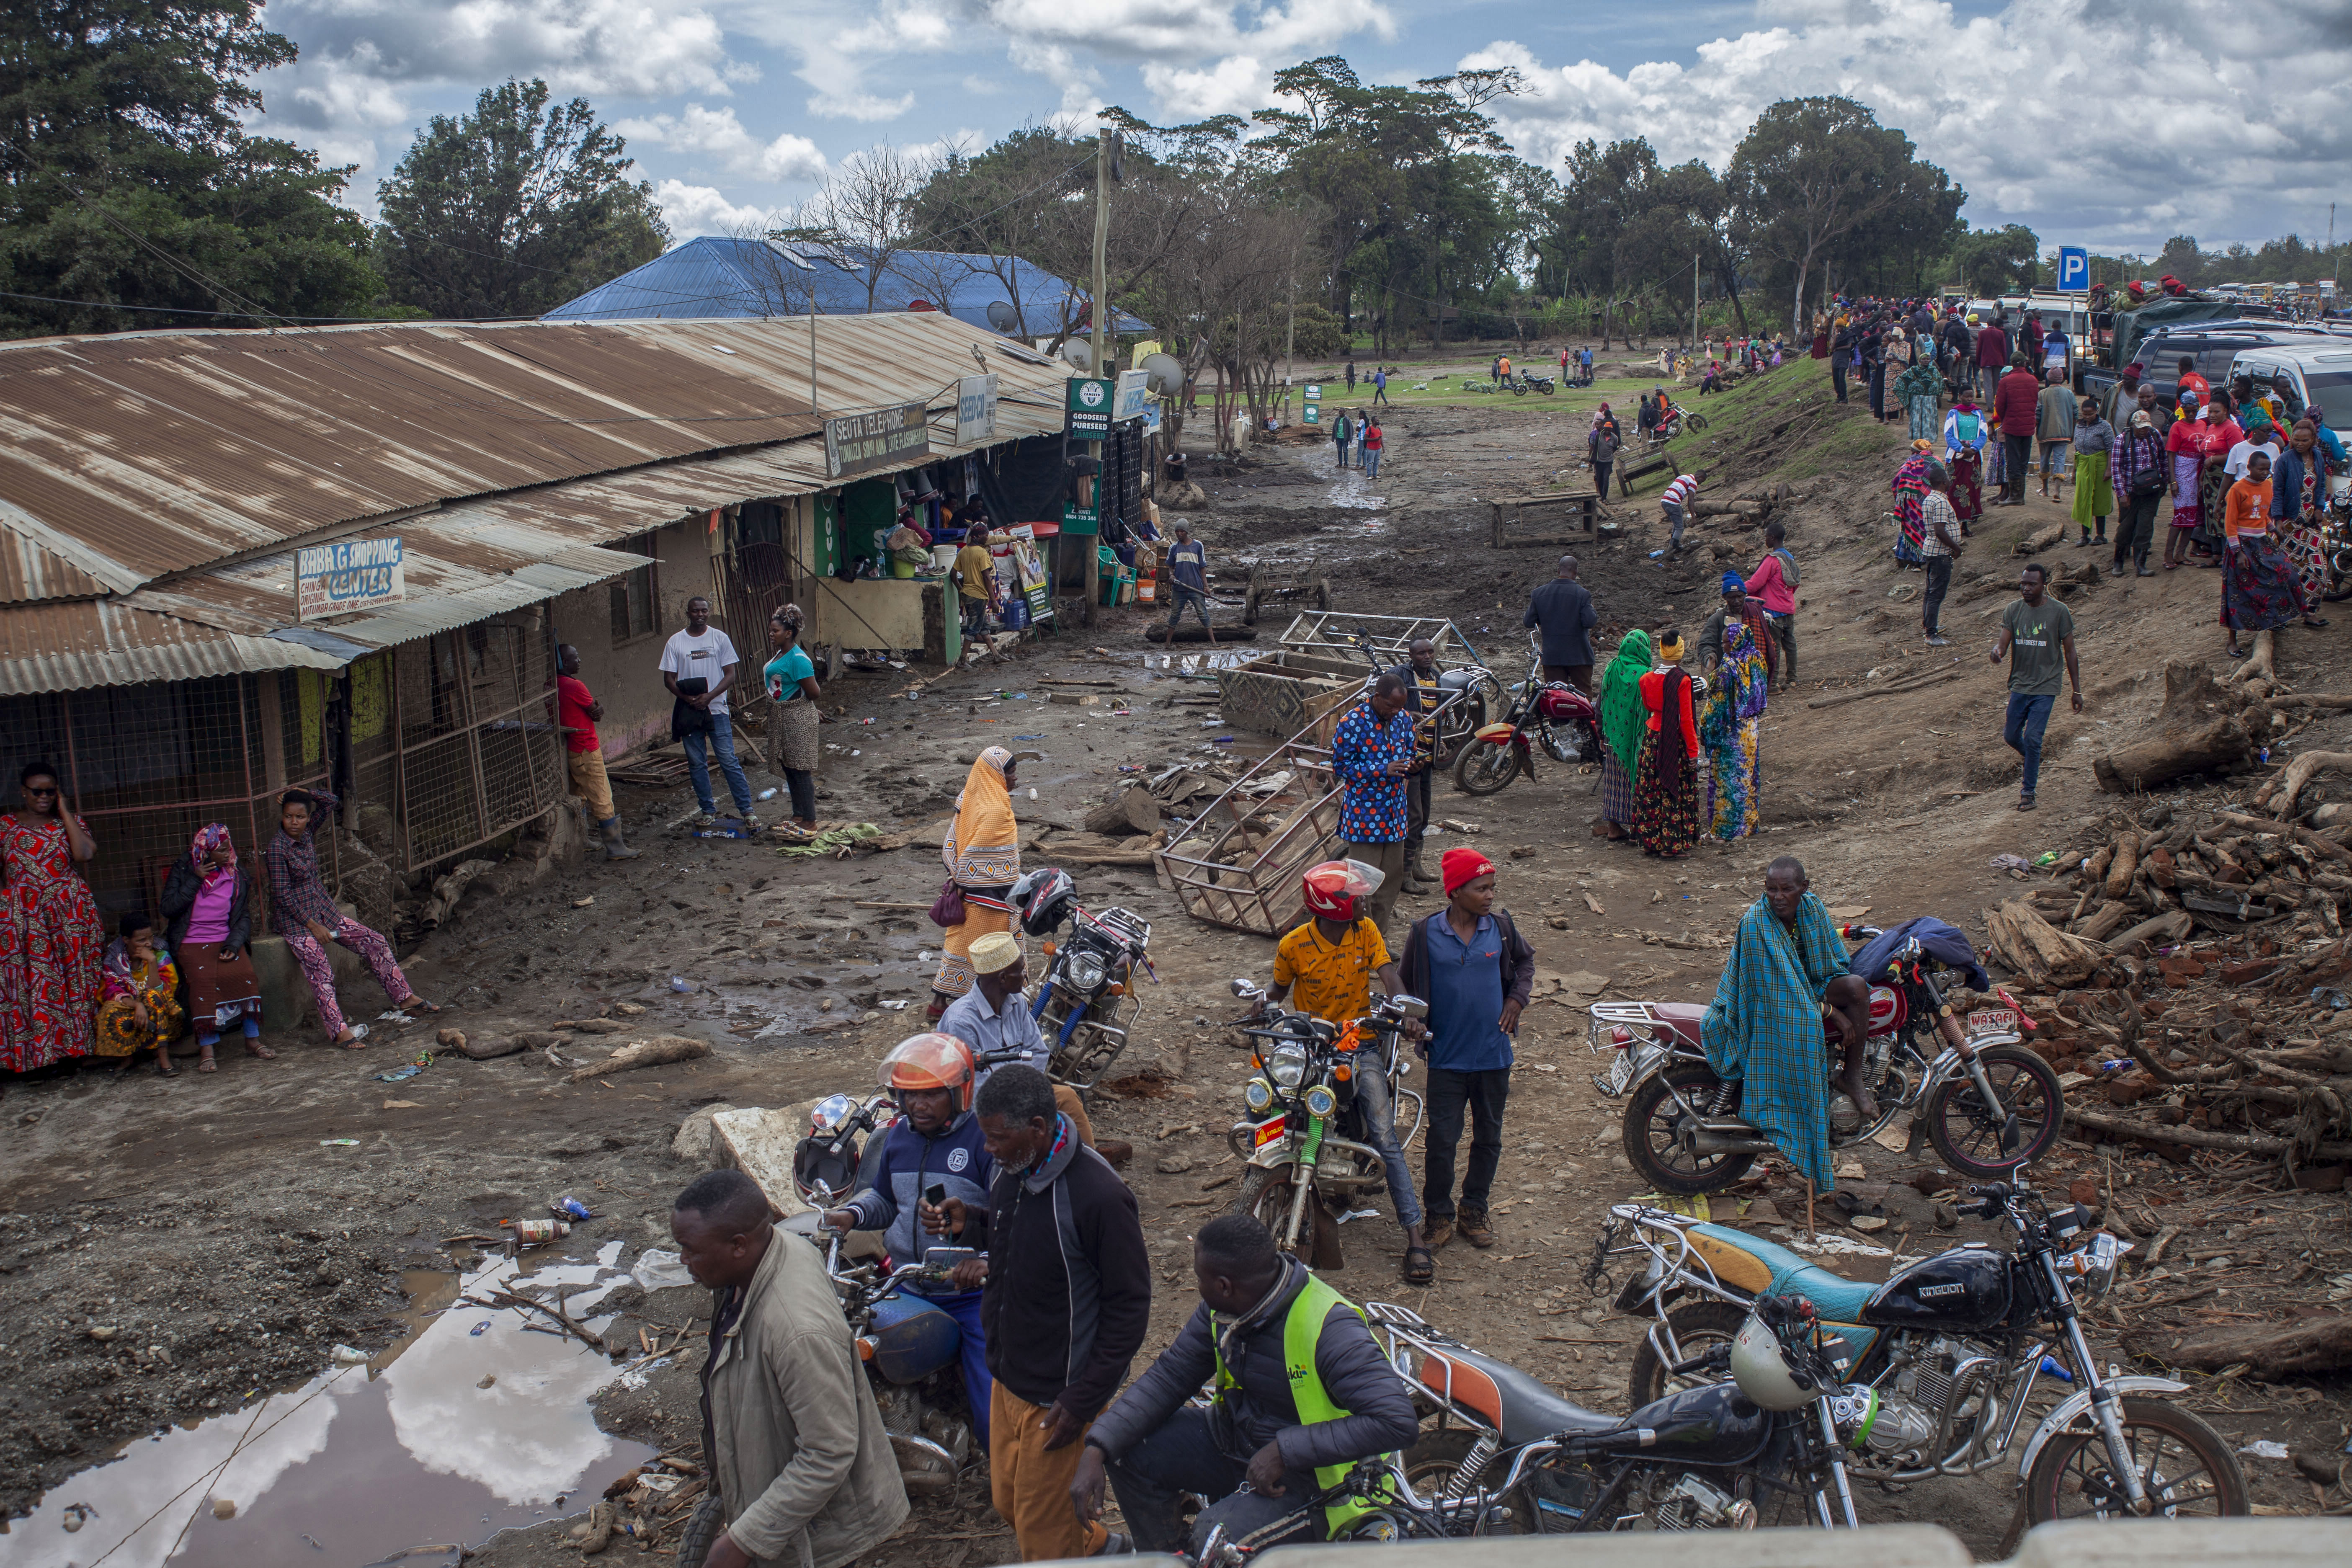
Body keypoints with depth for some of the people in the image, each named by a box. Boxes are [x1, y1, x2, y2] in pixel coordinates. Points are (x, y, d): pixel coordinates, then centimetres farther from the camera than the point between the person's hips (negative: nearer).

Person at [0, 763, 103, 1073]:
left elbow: (85, 854, -12)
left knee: (75, 978, 1)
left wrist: (64, 812, -6)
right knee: (30, 983, -2)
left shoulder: (69, 822, 7)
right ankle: (37, 1051, 2)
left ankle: (74, 1045, 8)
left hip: (71, 913, 0)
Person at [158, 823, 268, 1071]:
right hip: (192, 943, -2)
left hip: (226, 940, 2)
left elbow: (244, 916, 8)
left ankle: (253, 1041, -16)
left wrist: (234, 945, -8)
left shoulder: (237, 875, 6)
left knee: (245, 975, -25)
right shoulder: (183, 870, -1)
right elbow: (169, 908, -10)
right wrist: (195, 880, -16)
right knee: (203, 979, -28)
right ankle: (206, 1050, -28)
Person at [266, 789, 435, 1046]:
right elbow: (282, 894, -19)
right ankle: (340, 1032, -22)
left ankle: (404, 998, 10)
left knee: (375, 941, 2)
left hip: (323, 909, 7)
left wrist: (305, 793, -5)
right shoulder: (277, 848, -19)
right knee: (320, 972, -19)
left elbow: (333, 802, 10)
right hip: (294, 918, -7)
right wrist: (312, 925, -18)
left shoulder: (308, 831, -1)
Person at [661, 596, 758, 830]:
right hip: (689, 712, 2)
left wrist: (709, 696, -15)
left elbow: (730, 675, 0)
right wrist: (688, 698, -14)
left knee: (729, 761, -5)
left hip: (717, 709, -2)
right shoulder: (676, 642, 4)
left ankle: (746, 810, -2)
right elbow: (669, 679, 4)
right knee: (697, 764, 6)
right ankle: (709, 811, 17)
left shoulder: (720, 638, 2)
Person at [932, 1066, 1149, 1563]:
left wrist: (1082, 1403, -18)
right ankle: (1095, 1546, 45)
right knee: (1008, 1503, 22)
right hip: (1007, 1379, 8)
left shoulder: (1098, 1196, -26)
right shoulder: (1012, 1172, -2)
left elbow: (1128, 1307, -19)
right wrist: (971, 1224, -3)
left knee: (1042, 1532, 5)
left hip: (1058, 1398, -8)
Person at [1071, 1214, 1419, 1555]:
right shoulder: (1219, 1309, -6)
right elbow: (1170, 1374, 1)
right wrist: (1097, 1449, -12)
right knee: (1129, 1450, -5)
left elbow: (1399, 1422, -34)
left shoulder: (1328, 1327, -30)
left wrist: (1284, 1451, -33)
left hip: (1311, 1475, -7)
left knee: (1215, 1538, -31)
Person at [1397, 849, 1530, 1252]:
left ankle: (1474, 1210, 30)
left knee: (1488, 1137, 13)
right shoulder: (1426, 932, -8)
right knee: (1442, 1139, 0)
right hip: (1447, 1057, -2)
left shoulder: (1501, 927, -3)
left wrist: (1517, 998, 4)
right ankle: (1439, 1214, 18)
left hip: (1494, 1054, 3)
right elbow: (1405, 983, 6)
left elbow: (1525, 960, 17)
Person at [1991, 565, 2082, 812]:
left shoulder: (2060, 612, -7)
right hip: (2019, 685, 4)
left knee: (2033, 738, -11)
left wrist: (2077, 690, 0)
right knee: (2011, 737, 10)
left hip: (2045, 687, -4)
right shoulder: (2013, 611, 1)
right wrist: (1997, 651, -32)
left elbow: (2070, 652, -1)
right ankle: (2035, 760, 41)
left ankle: (2028, 792, 1)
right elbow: (2003, 642, -5)